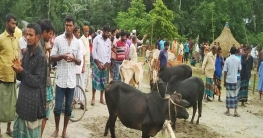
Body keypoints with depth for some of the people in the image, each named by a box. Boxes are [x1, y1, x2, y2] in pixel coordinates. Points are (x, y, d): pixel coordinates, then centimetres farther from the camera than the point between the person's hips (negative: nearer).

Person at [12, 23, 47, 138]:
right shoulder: (27, 53, 8)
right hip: (23, 99, 8)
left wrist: (21, 71, -18)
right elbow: (22, 77, 13)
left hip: (34, 100, -7)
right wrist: (18, 70, -7)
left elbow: (37, 81, -16)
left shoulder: (41, 56, -15)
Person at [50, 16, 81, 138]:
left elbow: (79, 62, 10)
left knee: (68, 108, 10)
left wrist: (74, 59, -12)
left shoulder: (77, 42, 6)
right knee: (57, 107, 2)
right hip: (60, 79, -2)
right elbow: (51, 58, -1)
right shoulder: (58, 39, -2)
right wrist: (61, 56, -20)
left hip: (71, 79, 2)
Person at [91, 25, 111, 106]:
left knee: (104, 81, 7)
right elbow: (94, 51, -8)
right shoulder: (97, 39, -4)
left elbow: (109, 53, 10)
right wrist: (98, 63, -11)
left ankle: (101, 98, 15)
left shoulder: (109, 41, 9)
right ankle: (93, 98, 4)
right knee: (95, 80, -5)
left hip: (105, 64, 4)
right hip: (97, 63, -4)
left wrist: (107, 63, -2)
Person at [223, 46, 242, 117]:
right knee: (235, 95, 7)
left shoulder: (227, 59, -8)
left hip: (228, 80, -1)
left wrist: (224, 81, 1)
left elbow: (225, 71, -7)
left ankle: (228, 111, 10)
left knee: (228, 95, 5)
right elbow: (239, 69, 3)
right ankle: (235, 111, 4)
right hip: (235, 80, 1)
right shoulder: (238, 60, -3)